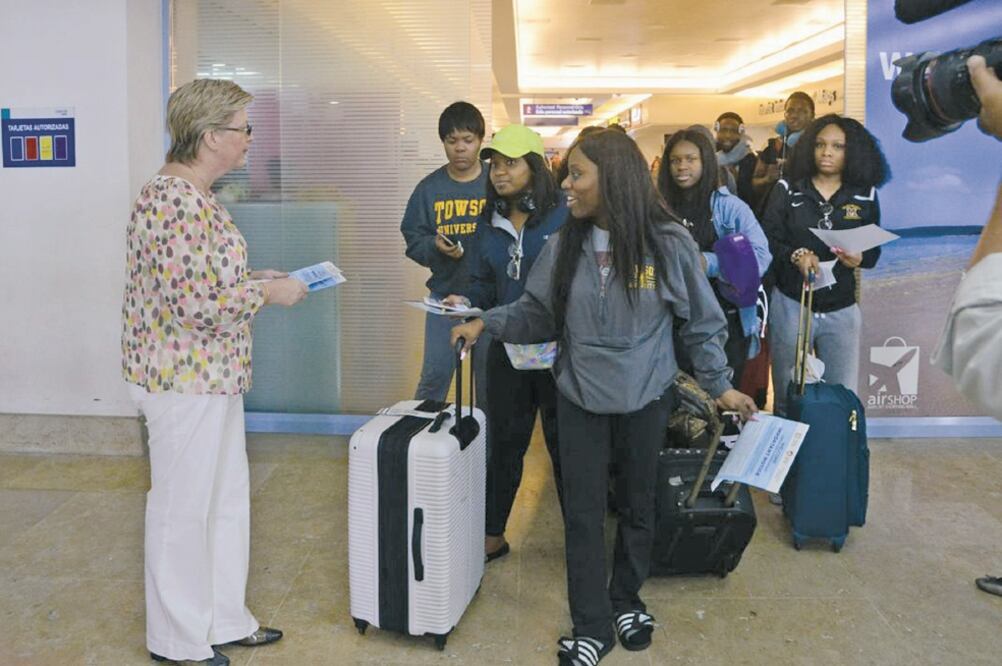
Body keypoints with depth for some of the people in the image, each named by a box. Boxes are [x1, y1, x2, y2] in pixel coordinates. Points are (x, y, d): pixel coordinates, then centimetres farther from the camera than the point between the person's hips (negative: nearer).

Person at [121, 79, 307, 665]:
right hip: (185, 379, -10)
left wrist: (257, 280, 8)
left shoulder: (194, 194, 11)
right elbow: (191, 300, -26)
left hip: (212, 374, 10)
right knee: (183, 507, 6)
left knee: (227, 498, 18)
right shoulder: (173, 201, -21)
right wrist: (268, 293, -16)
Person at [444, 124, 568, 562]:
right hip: (507, 346, 5)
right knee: (504, 442, 15)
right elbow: (484, 282, 12)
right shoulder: (489, 222, 7)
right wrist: (467, 301, -8)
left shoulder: (563, 215, -10)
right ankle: (492, 535, 28)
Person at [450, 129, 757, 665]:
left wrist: (720, 385, -1)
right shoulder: (563, 247, -6)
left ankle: (626, 600, 40)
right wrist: (487, 322, -9)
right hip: (579, 398, 2)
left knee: (637, 504, 17)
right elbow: (537, 314, 4)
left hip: (645, 399, -1)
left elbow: (701, 321, -5)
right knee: (582, 513, 6)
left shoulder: (668, 243, -14)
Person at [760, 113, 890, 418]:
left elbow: (874, 252, 3)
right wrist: (795, 255, -23)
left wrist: (859, 258, -19)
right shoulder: (787, 190, -1)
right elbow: (767, 241, -5)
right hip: (790, 305, -1)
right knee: (788, 397, 12)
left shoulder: (865, 197, 2)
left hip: (841, 311, 1)